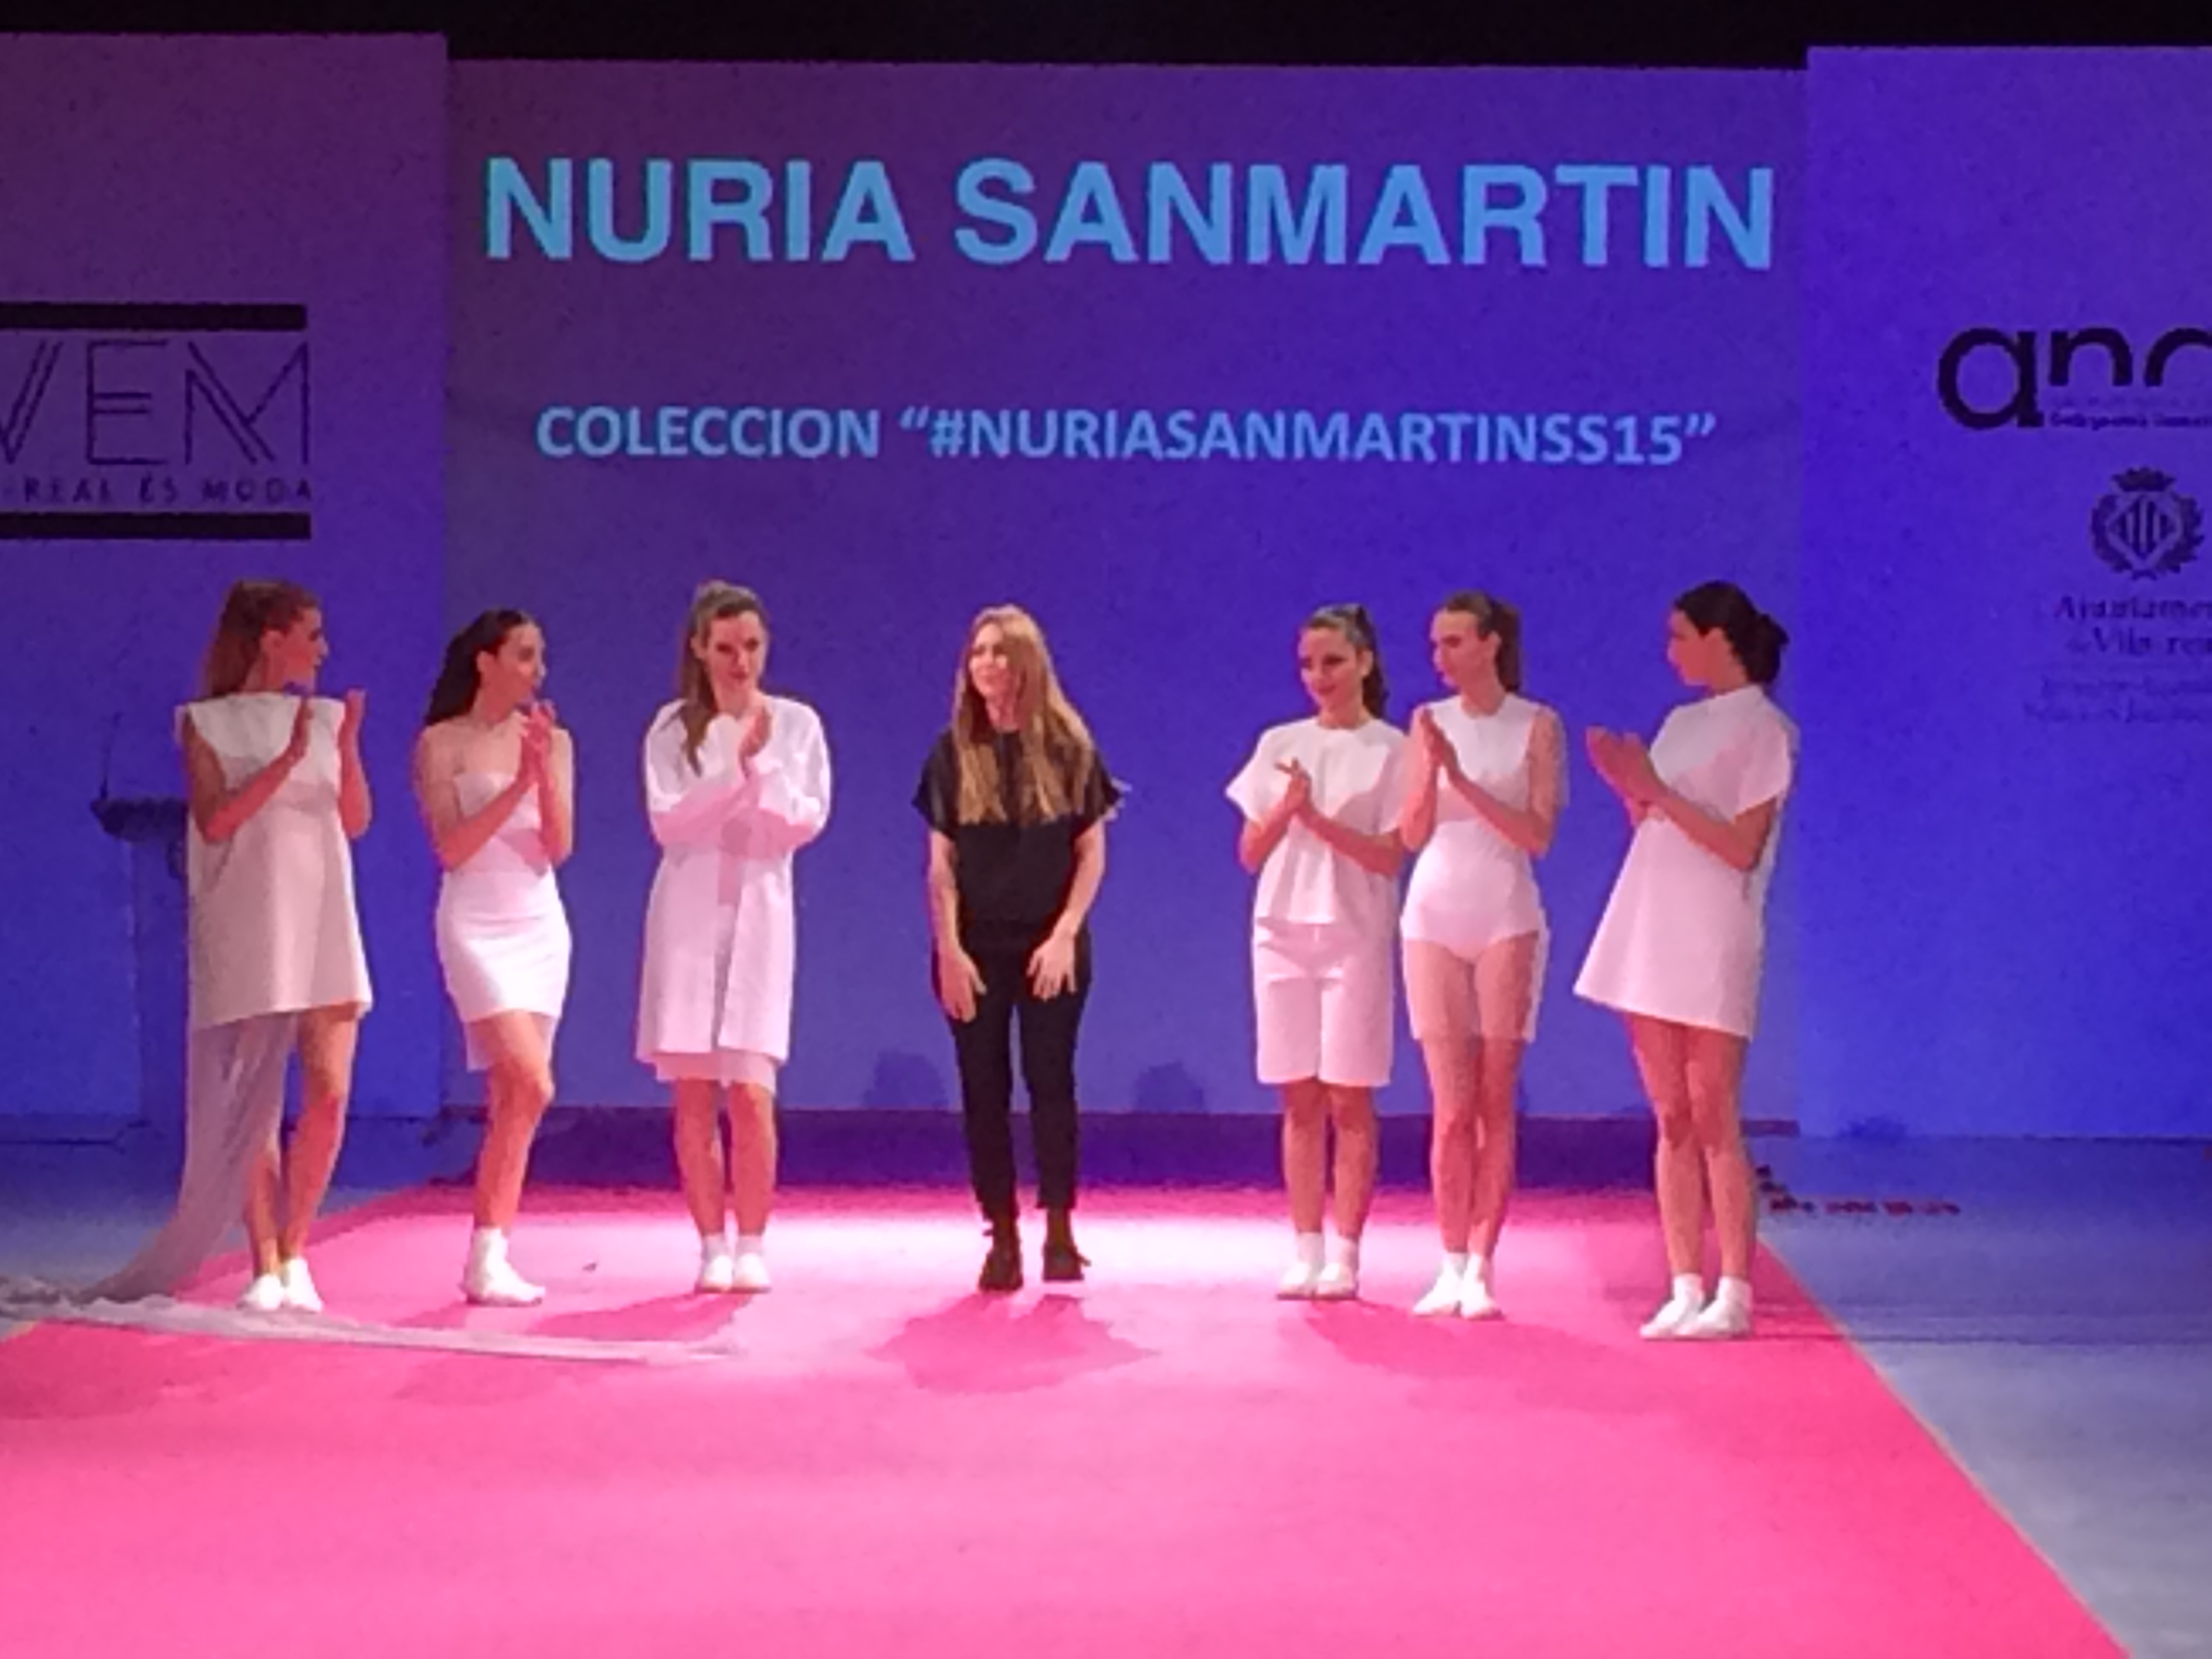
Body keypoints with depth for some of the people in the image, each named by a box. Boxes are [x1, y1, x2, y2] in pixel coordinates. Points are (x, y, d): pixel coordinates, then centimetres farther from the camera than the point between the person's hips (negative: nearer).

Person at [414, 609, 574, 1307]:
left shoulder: (551, 740, 8)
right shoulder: (442, 743, -3)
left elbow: (559, 847, 0)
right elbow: (451, 848, -9)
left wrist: (545, 769, -13)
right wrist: (515, 785, -17)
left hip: (540, 926, 5)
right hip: (477, 926, -5)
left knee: (511, 1098, 5)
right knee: (529, 1087, -18)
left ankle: (491, 1256, 9)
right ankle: (487, 1254, -10)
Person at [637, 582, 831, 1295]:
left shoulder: (796, 724, 3)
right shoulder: (673, 728, 3)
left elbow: (806, 821, -4)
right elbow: (669, 821, -8)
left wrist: (760, 764, -16)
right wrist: (735, 768, -16)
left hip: (760, 914, 0)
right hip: (688, 915, 1)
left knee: (751, 1093, -8)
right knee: (694, 1096, 0)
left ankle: (752, 1245, 2)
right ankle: (712, 1245, 8)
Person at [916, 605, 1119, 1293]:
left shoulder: (1067, 746, -1)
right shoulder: (954, 750, 3)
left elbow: (1091, 853, -1)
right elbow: (942, 862, 1)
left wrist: (1065, 935, -10)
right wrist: (949, 950, -6)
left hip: (1049, 942, -1)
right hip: (976, 945, 2)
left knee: (1049, 1082, -2)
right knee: (984, 1090, 2)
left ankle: (1059, 1229, 6)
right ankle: (1003, 1238, 7)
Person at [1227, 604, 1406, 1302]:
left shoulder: (1389, 750, -1)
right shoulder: (1279, 745, 10)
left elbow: (1388, 857, -8)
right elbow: (1250, 854, 8)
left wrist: (1317, 817, -18)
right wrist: (1286, 807, -10)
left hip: (1354, 935, -3)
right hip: (1282, 930, 3)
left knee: (1349, 1099, -2)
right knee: (1300, 1100, 4)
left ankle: (1345, 1253, 2)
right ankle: (1305, 1248, 7)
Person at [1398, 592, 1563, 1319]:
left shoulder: (1537, 726, 0)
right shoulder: (1430, 721, 8)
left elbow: (1538, 835, -7)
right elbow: (1413, 833, 5)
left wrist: (1463, 780, -15)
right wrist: (1430, 766, -11)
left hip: (1506, 917, -2)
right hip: (1434, 916, 2)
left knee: (1495, 1103, -2)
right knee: (1451, 1106, -2)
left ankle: (1481, 1267, 0)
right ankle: (1452, 1265, 2)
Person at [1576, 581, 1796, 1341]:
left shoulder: (1762, 728, -5)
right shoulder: (1681, 724, 16)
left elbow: (1741, 847, -12)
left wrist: (1657, 791, -14)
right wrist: (1627, 785, 2)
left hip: (1712, 944, -7)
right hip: (1651, 937, 7)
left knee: (1713, 1121, -6)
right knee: (1673, 1124, 6)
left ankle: (1733, 1293, -2)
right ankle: (1685, 1289, 8)